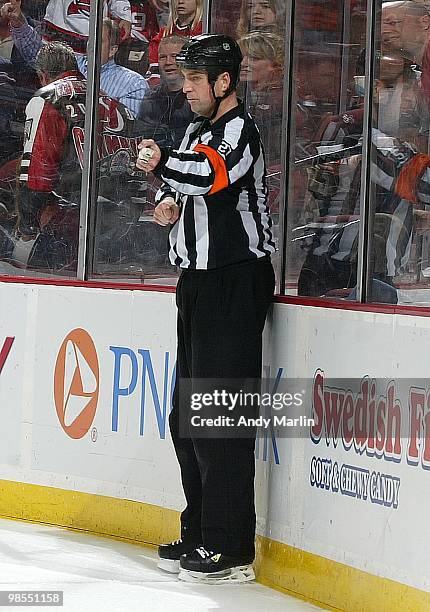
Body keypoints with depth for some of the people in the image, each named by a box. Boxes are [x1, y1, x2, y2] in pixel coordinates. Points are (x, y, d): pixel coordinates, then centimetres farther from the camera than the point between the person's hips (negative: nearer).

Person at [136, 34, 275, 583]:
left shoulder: (239, 131, -12)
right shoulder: (197, 129, 16)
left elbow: (213, 174, -33)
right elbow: (181, 181, 28)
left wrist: (161, 162, -19)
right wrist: (166, 202, 6)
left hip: (235, 283, -10)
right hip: (199, 280, 10)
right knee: (186, 415, 12)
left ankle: (230, 549, -10)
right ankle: (199, 534, 21)